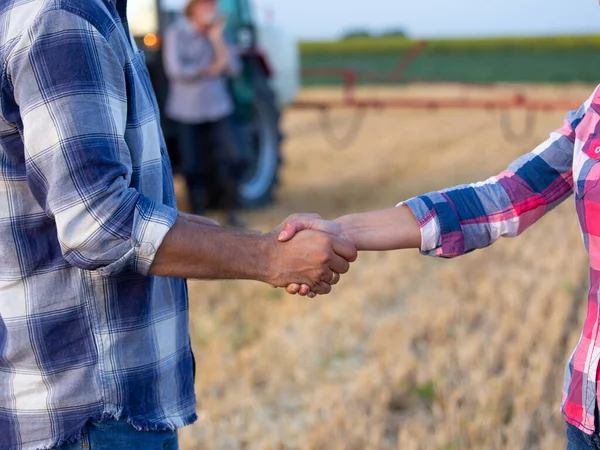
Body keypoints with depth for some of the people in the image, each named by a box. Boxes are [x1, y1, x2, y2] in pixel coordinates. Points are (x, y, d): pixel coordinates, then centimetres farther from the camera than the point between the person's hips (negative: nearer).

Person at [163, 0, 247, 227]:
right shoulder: (176, 33, -6)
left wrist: (217, 39, -11)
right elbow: (176, 70, -17)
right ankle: (199, 214, 18)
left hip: (219, 108, 3)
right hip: (187, 112, -3)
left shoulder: (216, 33, 8)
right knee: (194, 167, 3)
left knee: (234, 157, -8)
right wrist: (210, 69, -11)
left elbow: (232, 68, -1)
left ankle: (231, 211, 7)